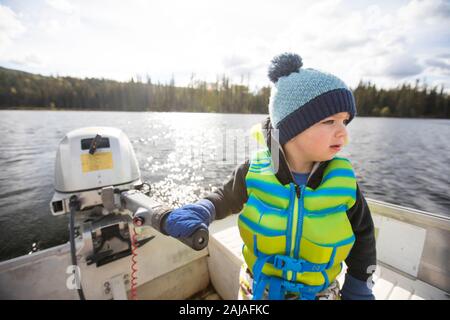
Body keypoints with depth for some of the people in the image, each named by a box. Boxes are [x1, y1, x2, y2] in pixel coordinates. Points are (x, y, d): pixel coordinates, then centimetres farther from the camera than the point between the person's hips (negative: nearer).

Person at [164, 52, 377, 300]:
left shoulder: (342, 180, -19)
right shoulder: (254, 172, -22)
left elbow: (362, 234, -2)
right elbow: (226, 198, -4)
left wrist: (359, 289, 4)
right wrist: (201, 211, -24)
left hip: (319, 292, 1)